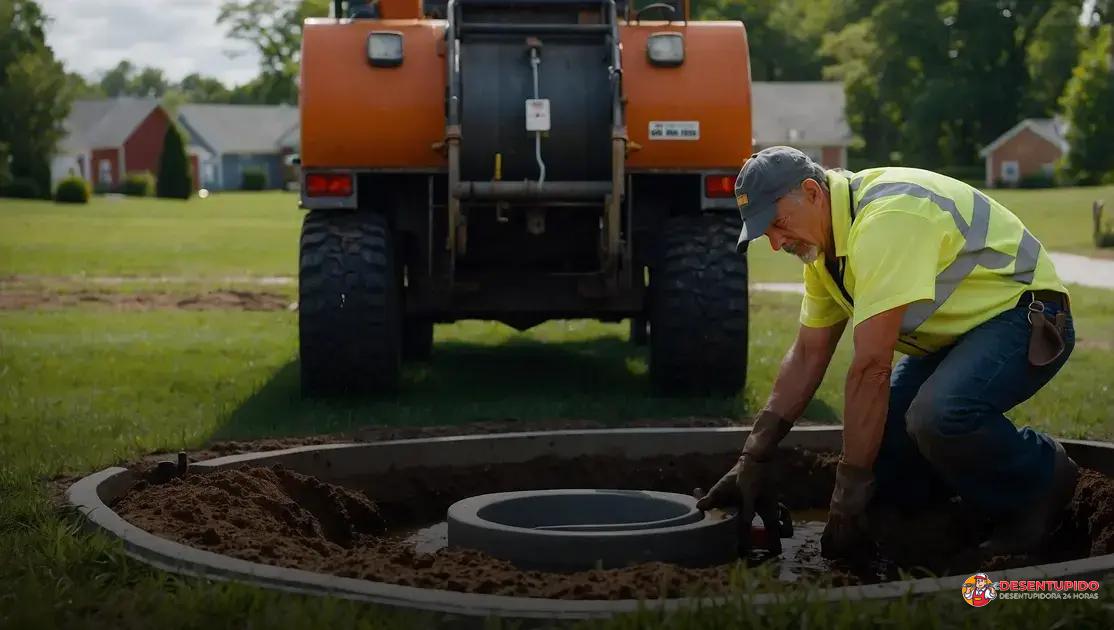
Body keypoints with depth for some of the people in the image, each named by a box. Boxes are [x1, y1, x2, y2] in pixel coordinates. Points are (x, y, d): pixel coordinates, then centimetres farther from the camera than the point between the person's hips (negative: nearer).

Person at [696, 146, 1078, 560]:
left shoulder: (885, 218, -29)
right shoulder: (825, 239, 2)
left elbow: (872, 366, -32)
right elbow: (807, 356, 8)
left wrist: (849, 494, -28)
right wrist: (754, 459, 2)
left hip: (1025, 314, -9)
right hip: (958, 334, 9)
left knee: (936, 417, -34)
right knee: (874, 435, -5)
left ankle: (1043, 476, -7)